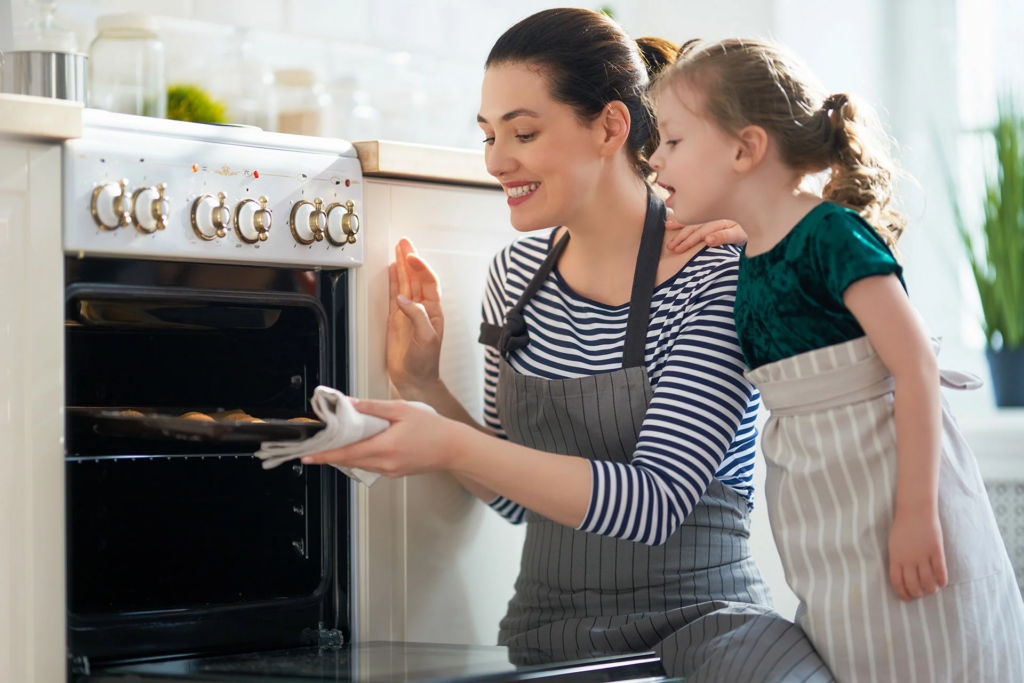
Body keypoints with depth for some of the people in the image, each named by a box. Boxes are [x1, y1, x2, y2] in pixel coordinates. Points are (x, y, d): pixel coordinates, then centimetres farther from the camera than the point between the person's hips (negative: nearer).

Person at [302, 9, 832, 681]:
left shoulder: (717, 279, -11)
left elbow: (655, 504, -19)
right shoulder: (517, 273, 7)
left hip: (701, 613, -5)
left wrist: (453, 447, -25)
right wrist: (424, 388, -1)